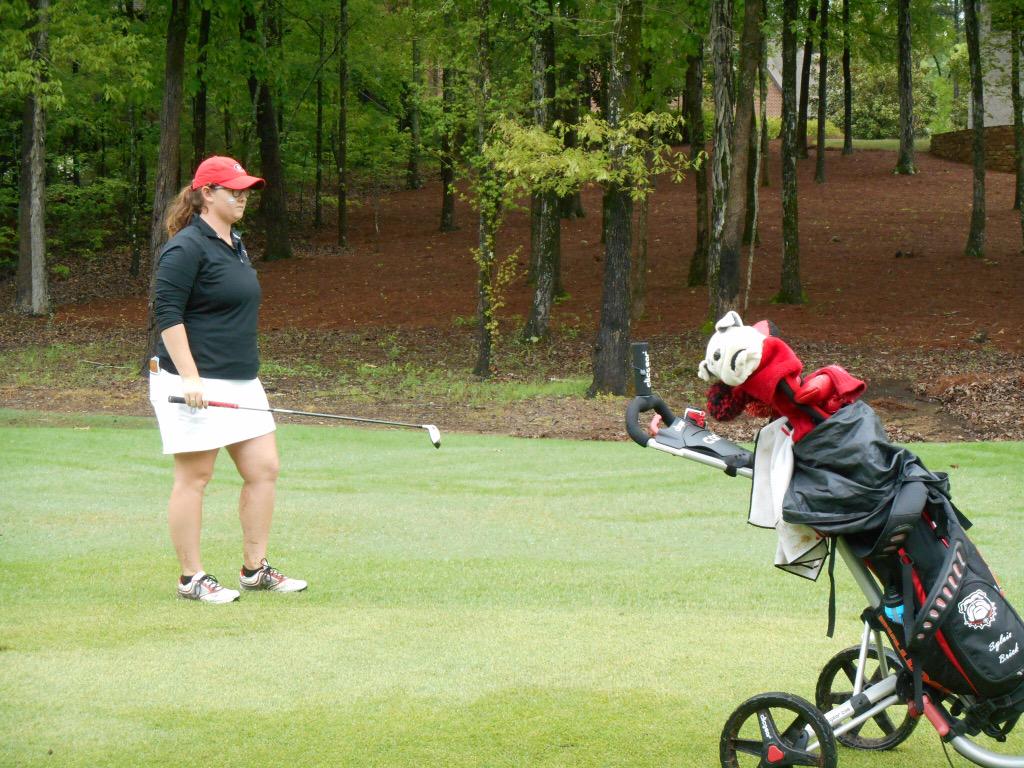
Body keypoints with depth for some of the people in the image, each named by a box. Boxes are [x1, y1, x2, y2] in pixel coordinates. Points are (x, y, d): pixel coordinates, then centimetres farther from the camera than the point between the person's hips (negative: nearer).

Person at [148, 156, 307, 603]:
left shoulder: (234, 244, 16)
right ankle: (191, 578, 5)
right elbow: (167, 314, -17)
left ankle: (255, 568, 16)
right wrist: (190, 378, -23)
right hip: (195, 384, -9)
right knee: (194, 477, -2)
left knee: (264, 469, 7)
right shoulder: (187, 248, -12)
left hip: (240, 383, 9)